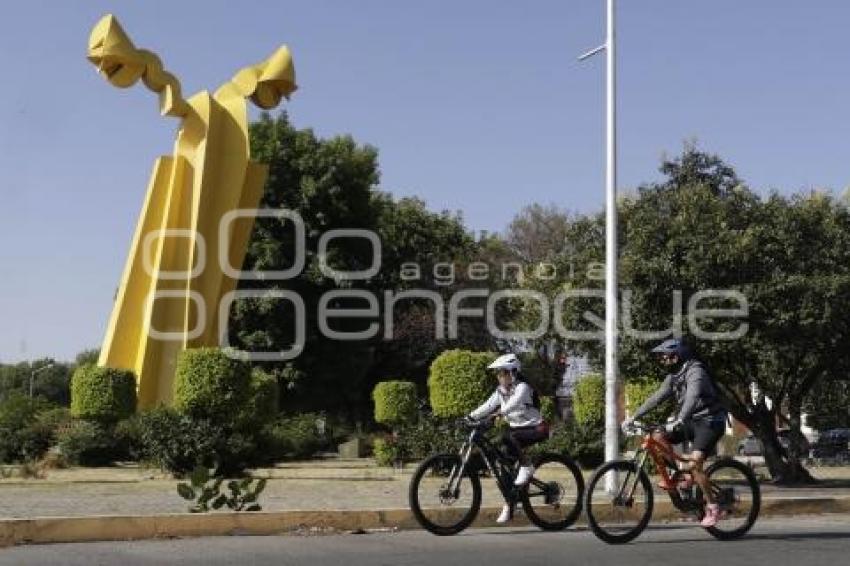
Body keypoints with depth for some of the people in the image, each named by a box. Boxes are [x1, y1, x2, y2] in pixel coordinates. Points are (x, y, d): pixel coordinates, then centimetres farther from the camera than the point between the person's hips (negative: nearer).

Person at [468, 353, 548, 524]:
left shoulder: (522, 387, -16)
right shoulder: (501, 391, 5)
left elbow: (514, 402, -35)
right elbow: (488, 406, -4)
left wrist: (500, 412, -51)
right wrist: (470, 417, -17)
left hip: (536, 429, -8)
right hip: (517, 427, 8)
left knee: (508, 437, -34)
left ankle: (527, 467, -17)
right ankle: (508, 508, 4)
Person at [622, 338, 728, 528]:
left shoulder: (695, 371, -18)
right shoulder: (673, 376, 9)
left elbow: (692, 397, -34)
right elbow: (656, 398, 7)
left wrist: (679, 421, -48)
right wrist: (633, 417, -1)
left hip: (710, 422, -8)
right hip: (691, 421, 8)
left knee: (694, 464, -22)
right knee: (657, 438, -10)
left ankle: (712, 507, -10)